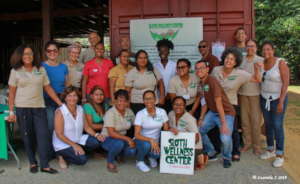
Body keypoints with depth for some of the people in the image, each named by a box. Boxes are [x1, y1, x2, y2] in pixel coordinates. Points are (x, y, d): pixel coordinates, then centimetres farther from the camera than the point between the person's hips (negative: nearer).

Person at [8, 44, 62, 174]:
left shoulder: (41, 69, 6)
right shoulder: (15, 71, 3)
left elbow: (48, 88, 7)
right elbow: (12, 93, 4)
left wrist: (61, 103, 3)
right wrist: (11, 111, -2)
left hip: (39, 107, 1)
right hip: (22, 108, -1)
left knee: (44, 135, -5)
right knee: (28, 137, 6)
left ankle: (45, 165, 2)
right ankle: (32, 163, 21)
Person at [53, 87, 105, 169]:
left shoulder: (80, 109, 0)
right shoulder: (60, 112, -18)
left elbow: (86, 127, 4)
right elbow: (59, 134, -18)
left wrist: (96, 135, -14)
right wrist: (74, 145, -25)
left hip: (78, 140, 6)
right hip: (63, 144, -6)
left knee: (97, 141, -17)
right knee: (82, 159, -25)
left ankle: (78, 152, 4)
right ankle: (62, 157, 2)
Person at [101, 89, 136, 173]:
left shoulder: (129, 112, -2)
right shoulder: (110, 113, -19)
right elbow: (111, 133, -25)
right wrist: (127, 139, -27)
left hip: (123, 138, 5)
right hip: (107, 139, -5)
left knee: (132, 151, -22)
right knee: (119, 143, -36)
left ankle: (117, 153, 12)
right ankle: (110, 162, -6)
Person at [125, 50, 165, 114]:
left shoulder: (153, 70, 6)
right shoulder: (131, 73, 0)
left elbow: (160, 84, 12)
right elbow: (128, 91, 1)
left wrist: (162, 97, 4)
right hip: (137, 104, -2)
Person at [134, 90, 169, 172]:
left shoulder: (162, 112, -4)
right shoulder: (140, 114, -12)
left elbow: (166, 129, 3)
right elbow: (137, 135, -18)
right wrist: (151, 140, -33)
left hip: (155, 142, 2)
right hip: (142, 140, -2)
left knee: (159, 153, -29)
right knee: (146, 145, -35)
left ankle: (151, 156, 10)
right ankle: (139, 161, -2)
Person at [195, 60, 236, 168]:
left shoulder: (212, 81, -21)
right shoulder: (201, 83, 4)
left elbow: (218, 103, -25)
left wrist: (224, 124, -27)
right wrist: (201, 118, 7)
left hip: (226, 113, -8)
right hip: (212, 112, 8)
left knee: (225, 138, -25)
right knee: (199, 130, 3)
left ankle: (227, 157, 8)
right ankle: (211, 153, 26)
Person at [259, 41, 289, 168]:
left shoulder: (281, 63, -13)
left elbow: (286, 83, -16)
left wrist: (281, 102, -19)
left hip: (277, 99, -5)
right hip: (264, 99, 5)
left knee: (277, 126, -2)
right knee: (268, 125, 12)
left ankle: (280, 155, 11)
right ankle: (270, 150, 28)